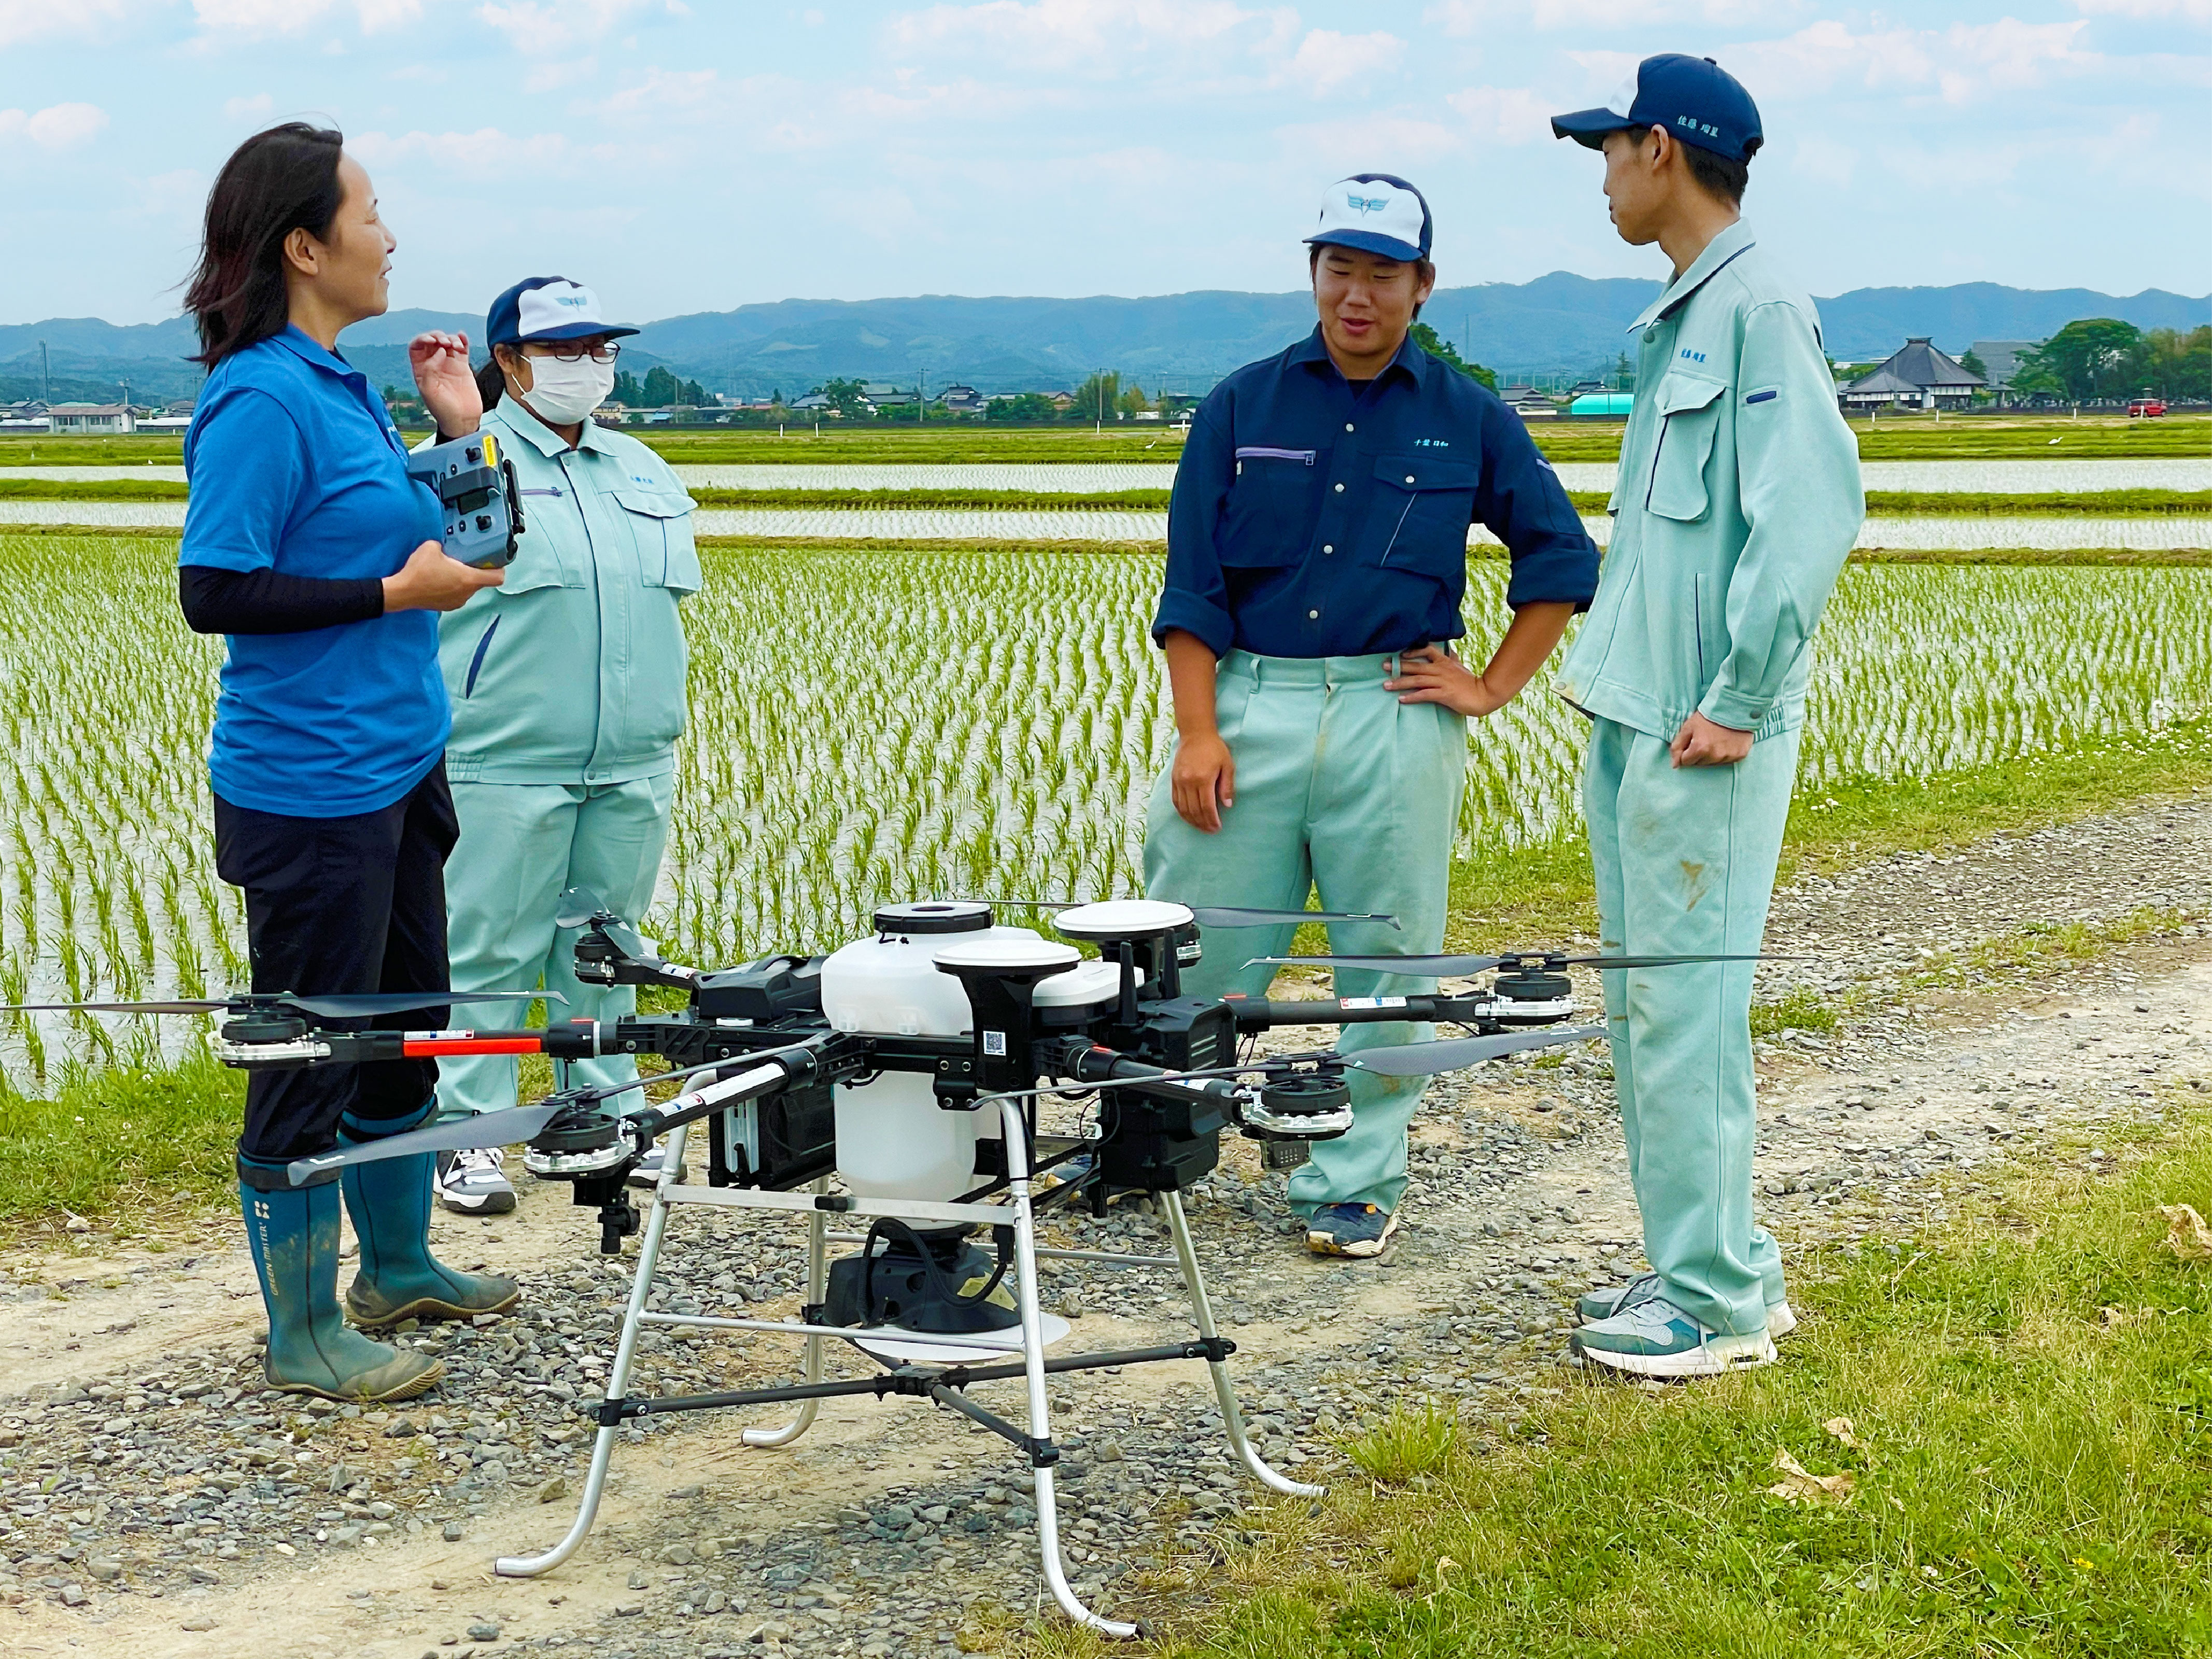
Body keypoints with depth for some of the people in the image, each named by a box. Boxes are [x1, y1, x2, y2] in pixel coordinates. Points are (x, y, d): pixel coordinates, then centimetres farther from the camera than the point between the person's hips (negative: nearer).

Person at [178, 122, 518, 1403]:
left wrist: (461, 428, 11)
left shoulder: (344, 389, 10)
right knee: (313, 1055, 1)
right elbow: (216, 590, -21)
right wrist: (395, 594, -19)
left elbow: (412, 546, 19)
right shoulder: (260, 401, -17)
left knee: (406, 1028, 20)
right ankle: (305, 1334, 13)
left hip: (397, 765, 9)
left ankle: (399, 1265, 36)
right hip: (308, 790, -9)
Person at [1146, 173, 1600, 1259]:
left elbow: (1561, 559, 12)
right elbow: (1191, 587, 3)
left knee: (1386, 962, 3)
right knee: (1195, 946, 1)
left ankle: (1357, 1182, 14)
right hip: (1251, 704, 0)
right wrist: (1197, 732, -7)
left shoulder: (1467, 419, 6)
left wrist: (1492, 689, 4)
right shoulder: (1242, 407, 6)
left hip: (1395, 714, 0)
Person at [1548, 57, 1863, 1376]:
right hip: (1638, 724, 10)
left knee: (1685, 1014, -5)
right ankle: (1712, 1263, 25)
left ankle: (1719, 1303, 3)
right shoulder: (1681, 317, 17)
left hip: (1702, 741, -10)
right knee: (1648, 1008, 15)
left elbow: (1813, 513, -22)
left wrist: (1737, 706, -20)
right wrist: (1615, 670, 15)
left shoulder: (1759, 309, -13)